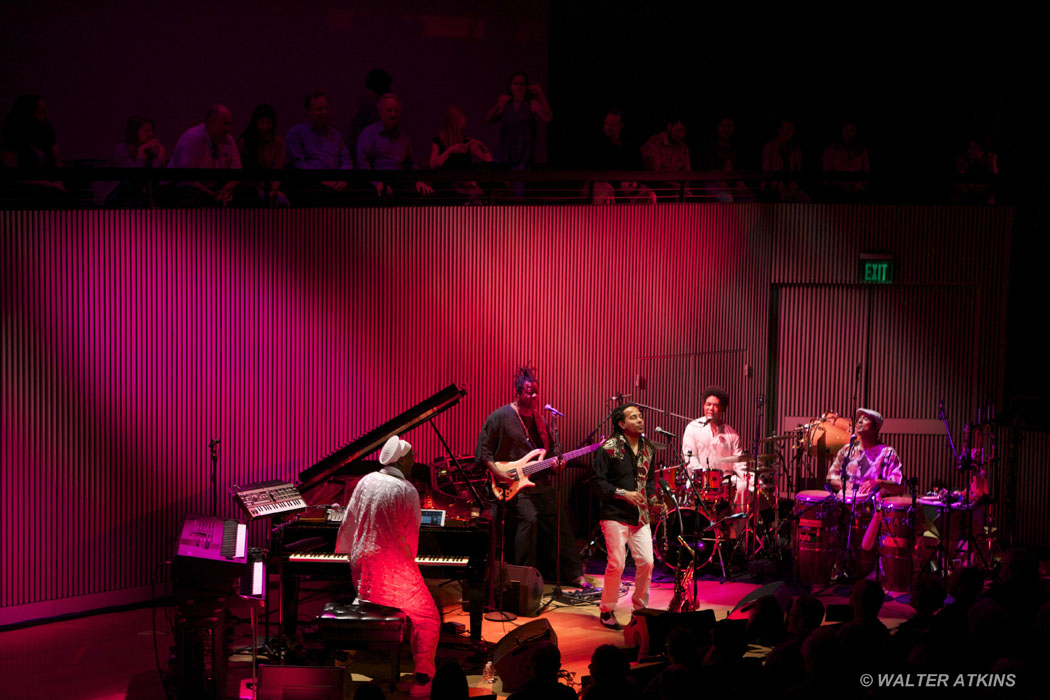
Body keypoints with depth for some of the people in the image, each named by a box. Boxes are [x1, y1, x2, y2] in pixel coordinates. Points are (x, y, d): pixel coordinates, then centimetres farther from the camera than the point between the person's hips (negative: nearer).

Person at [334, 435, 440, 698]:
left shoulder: (367, 481, 6)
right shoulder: (407, 491, -11)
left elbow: (348, 523, 15)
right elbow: (411, 536, -6)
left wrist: (345, 554, 31)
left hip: (361, 568, 6)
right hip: (391, 568, -6)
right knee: (428, 619, 6)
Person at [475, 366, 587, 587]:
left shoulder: (539, 420, 15)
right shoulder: (500, 417, -5)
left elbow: (552, 448, 24)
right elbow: (483, 450, -5)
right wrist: (499, 472, -16)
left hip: (541, 483, 6)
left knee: (559, 522, 3)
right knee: (528, 518, -23)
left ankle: (574, 574, 12)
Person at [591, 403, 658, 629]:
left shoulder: (648, 449, 11)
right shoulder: (609, 448, -8)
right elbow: (597, 481, -9)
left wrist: (653, 498, 4)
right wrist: (623, 494, -16)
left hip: (640, 516, 5)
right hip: (615, 515, -5)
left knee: (647, 562, -1)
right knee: (617, 564, -7)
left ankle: (640, 608, 18)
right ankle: (607, 611, 10)